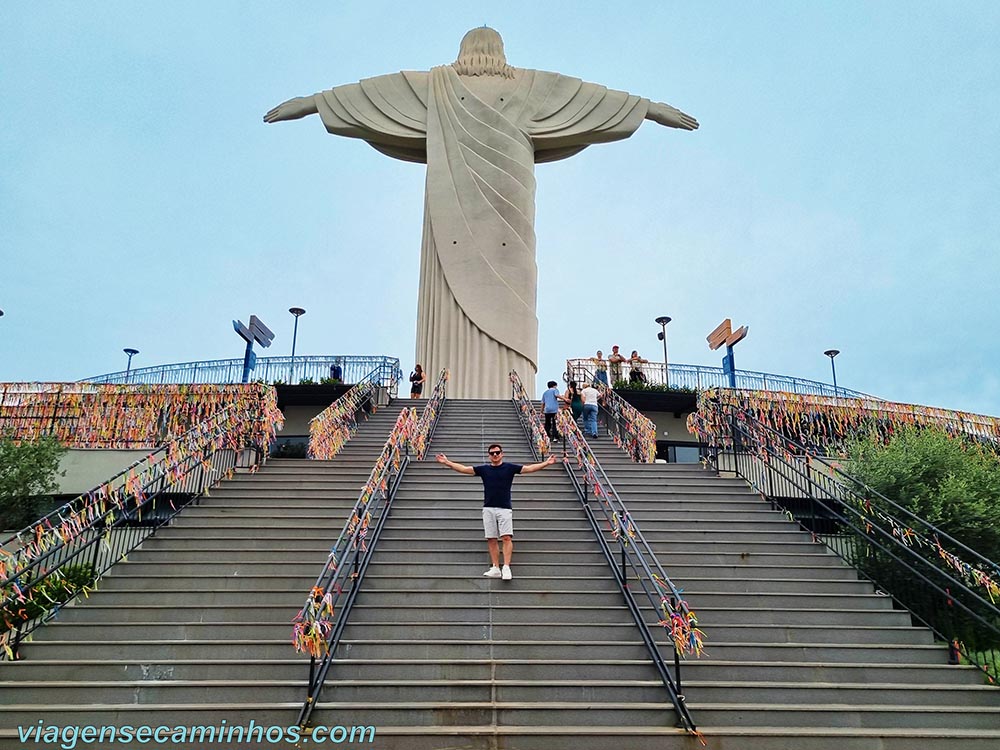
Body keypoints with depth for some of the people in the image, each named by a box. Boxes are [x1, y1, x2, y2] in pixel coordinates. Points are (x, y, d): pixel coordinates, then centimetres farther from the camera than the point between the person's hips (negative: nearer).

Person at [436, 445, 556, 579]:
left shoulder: (510, 467, 5)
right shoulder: (484, 469, 10)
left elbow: (529, 468, 0)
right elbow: (464, 469, 8)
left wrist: (546, 463, -10)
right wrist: (447, 462, 2)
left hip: (505, 508, -2)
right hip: (488, 509, 2)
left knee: (506, 537, -12)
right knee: (491, 539, 2)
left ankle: (506, 567, -10)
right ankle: (495, 568, 7)